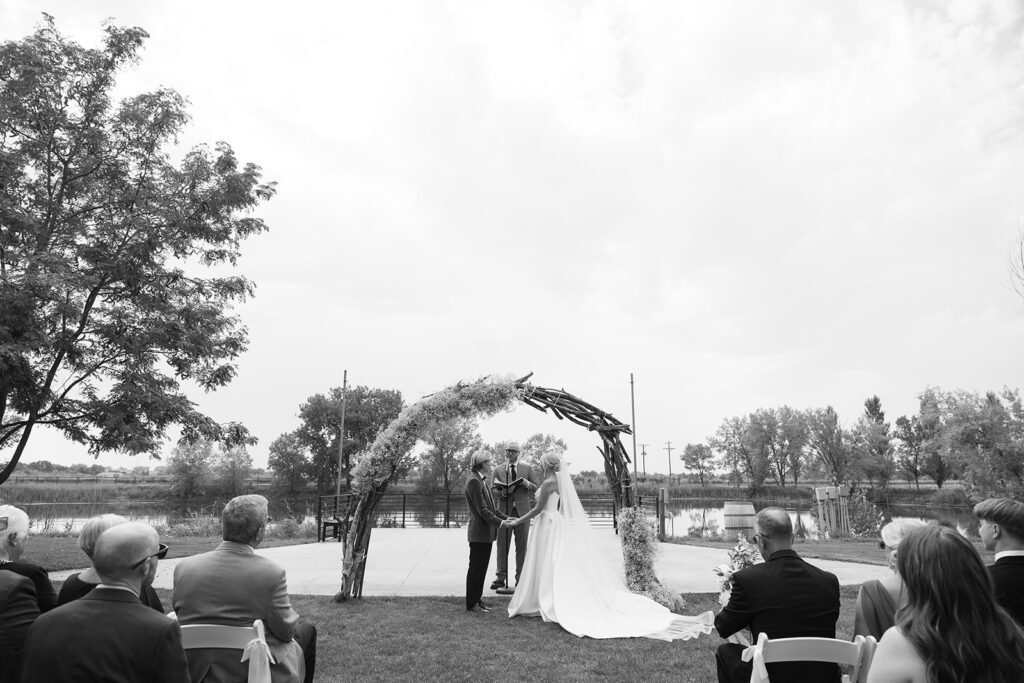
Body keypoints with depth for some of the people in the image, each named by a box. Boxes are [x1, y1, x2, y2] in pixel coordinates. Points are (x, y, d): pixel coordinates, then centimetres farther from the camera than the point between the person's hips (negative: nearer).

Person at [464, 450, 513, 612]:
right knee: (476, 568, -1)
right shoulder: (474, 481, -17)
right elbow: (482, 509, -20)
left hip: (485, 533, 10)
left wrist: (506, 518, 10)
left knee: (481, 568, 14)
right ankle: (471, 604, 8)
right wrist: (499, 522, -16)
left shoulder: (481, 481, 15)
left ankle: (477, 601, 22)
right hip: (479, 533, -10)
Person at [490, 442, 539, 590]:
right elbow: (493, 490, 6)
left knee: (522, 546, 4)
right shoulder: (498, 470, 8)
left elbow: (536, 488, 9)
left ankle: (520, 578, 12)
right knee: (502, 545, 0)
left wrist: (527, 484, -13)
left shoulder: (527, 469, 9)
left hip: (522, 510, 0)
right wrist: (502, 492, -15)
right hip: (504, 511, 0)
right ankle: (500, 578, 8)